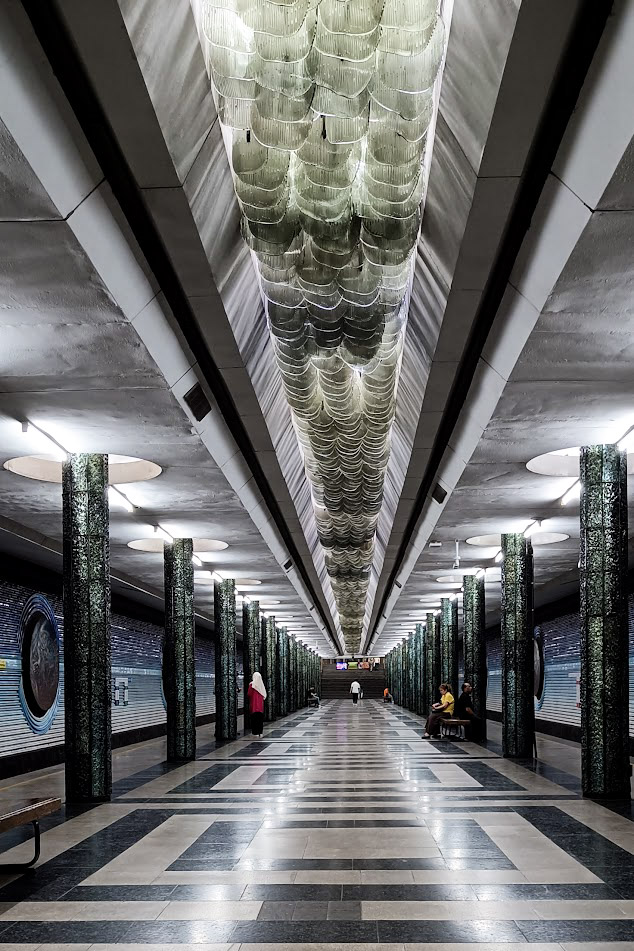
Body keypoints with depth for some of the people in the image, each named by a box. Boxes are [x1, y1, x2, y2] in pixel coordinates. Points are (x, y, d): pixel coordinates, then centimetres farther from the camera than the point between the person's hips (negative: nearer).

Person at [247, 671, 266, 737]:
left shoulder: (252, 684, -10)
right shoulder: (261, 684, 5)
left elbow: (249, 694, -9)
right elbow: (264, 695, 10)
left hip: (253, 704, -5)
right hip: (260, 704, 5)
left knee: (254, 718, -2)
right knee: (260, 718, 10)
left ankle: (255, 732, -5)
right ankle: (260, 732, 12)